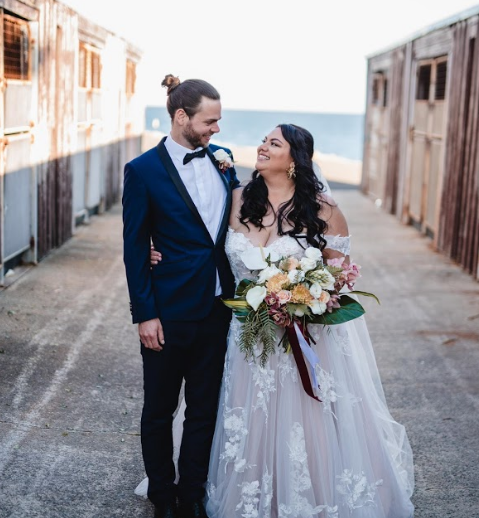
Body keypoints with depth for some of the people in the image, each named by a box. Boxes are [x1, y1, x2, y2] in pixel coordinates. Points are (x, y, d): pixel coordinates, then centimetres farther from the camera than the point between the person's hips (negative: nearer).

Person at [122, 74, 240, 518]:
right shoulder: (144, 170, -10)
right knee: (159, 410, 13)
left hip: (218, 309, 4)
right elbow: (135, 247, -9)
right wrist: (144, 314, -10)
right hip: (170, 311, -4)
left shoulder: (221, 158, 4)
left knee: (204, 410, 14)